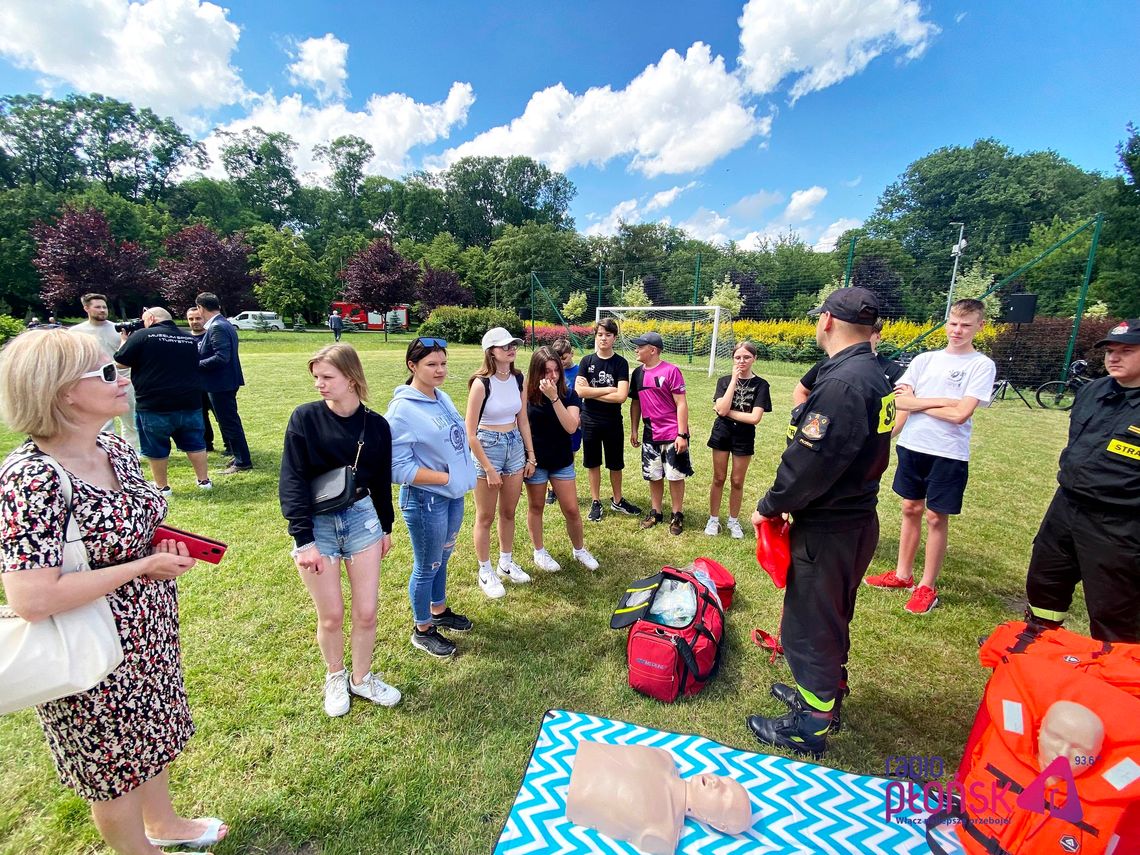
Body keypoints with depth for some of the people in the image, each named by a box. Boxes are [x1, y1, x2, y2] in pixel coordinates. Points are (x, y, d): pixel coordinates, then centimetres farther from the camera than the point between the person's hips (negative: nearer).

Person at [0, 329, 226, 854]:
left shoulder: (116, 448, -5)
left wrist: (166, 547, -7)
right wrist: (142, 566, -23)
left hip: (152, 632, 7)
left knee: (155, 733, 29)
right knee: (116, 770, 20)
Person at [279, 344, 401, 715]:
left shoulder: (376, 424, -3)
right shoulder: (305, 418, -10)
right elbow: (292, 482, -11)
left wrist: (386, 527, 14)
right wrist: (304, 540, -16)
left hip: (361, 518, 2)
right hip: (316, 524, -2)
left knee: (366, 612, 8)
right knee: (331, 616, 9)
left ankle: (362, 678, 34)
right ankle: (335, 676, 37)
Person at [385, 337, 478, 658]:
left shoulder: (443, 398, 3)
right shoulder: (403, 409, -20)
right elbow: (398, 467, -22)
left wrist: (462, 475, 3)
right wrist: (446, 477, -19)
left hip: (453, 495, 7)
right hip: (426, 499, -7)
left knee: (442, 557, 24)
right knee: (427, 567, 10)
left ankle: (439, 611, 46)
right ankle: (422, 630, 32)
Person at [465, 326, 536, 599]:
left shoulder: (518, 378, 0)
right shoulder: (481, 383, -17)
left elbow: (523, 421, 9)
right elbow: (470, 433, -16)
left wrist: (531, 456, 9)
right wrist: (489, 469, -15)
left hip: (515, 446, 6)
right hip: (487, 447, -5)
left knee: (509, 512, 18)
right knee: (486, 517, 9)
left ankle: (506, 563, 37)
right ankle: (485, 572, 26)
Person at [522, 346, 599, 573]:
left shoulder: (568, 395, -7)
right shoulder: (526, 395, -10)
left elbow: (571, 427, -22)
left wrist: (554, 397, -29)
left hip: (562, 461, 1)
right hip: (535, 461, -1)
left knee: (572, 510, 7)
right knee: (536, 507, 14)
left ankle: (579, 550, 30)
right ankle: (539, 552, 34)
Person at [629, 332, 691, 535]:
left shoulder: (670, 370, -13)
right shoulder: (638, 373, 6)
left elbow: (681, 404, -13)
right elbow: (635, 403, 14)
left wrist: (682, 434, -16)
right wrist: (633, 430, 12)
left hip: (673, 434, -5)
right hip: (651, 435, 5)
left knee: (675, 476, 5)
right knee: (654, 476, 13)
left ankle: (677, 515, 20)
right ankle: (655, 512, 28)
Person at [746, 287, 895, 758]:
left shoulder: (842, 383, -25)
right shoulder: (873, 376, 7)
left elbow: (810, 462, -27)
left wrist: (770, 505, -11)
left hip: (827, 529, -10)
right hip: (855, 518, 10)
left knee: (809, 624, 7)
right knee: (832, 618, 25)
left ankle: (810, 727, 25)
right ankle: (826, 692, 46)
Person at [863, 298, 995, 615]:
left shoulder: (982, 365, -5)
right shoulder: (924, 359, 7)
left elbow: (960, 414, -16)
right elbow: (899, 401, -3)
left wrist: (918, 403, -6)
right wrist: (941, 401, -12)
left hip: (949, 454, -4)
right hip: (912, 446, 4)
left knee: (936, 518, 4)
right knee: (910, 509, 13)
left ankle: (927, 586, 19)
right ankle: (902, 575, 28)